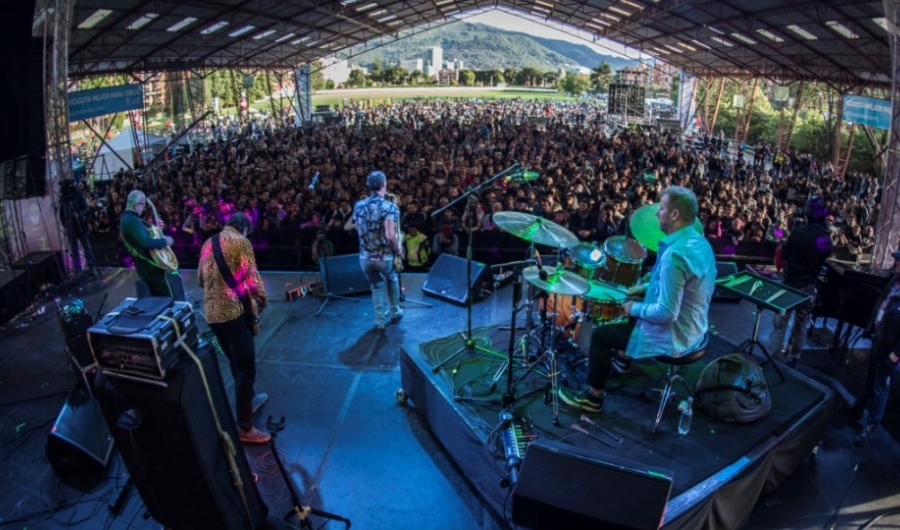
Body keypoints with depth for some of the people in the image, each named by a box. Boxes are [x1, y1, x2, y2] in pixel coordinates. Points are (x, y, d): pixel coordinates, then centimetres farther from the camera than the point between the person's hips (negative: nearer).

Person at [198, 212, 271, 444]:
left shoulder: (207, 244, 15)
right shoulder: (241, 242, -8)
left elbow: (201, 280, 23)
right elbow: (251, 278, -14)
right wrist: (263, 300, 3)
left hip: (211, 313, 8)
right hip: (234, 312, -8)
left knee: (236, 363, 26)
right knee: (246, 369, 0)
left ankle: (250, 399, 44)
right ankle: (244, 428, 7)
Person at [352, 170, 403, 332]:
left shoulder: (358, 205, 1)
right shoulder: (389, 207, -17)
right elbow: (390, 235, -23)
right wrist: (398, 250, -7)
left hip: (365, 256, 3)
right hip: (385, 256, -3)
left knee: (377, 286, 20)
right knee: (392, 280, 27)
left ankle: (380, 322, 21)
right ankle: (395, 312, 36)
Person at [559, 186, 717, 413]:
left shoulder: (674, 254, -32)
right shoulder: (700, 242, 0)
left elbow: (666, 313, -31)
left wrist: (635, 308, -15)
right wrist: (647, 287, 11)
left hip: (674, 337, -10)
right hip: (692, 329, 10)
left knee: (600, 334, 1)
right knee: (635, 305, 32)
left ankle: (594, 397, 16)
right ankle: (623, 360, 50)